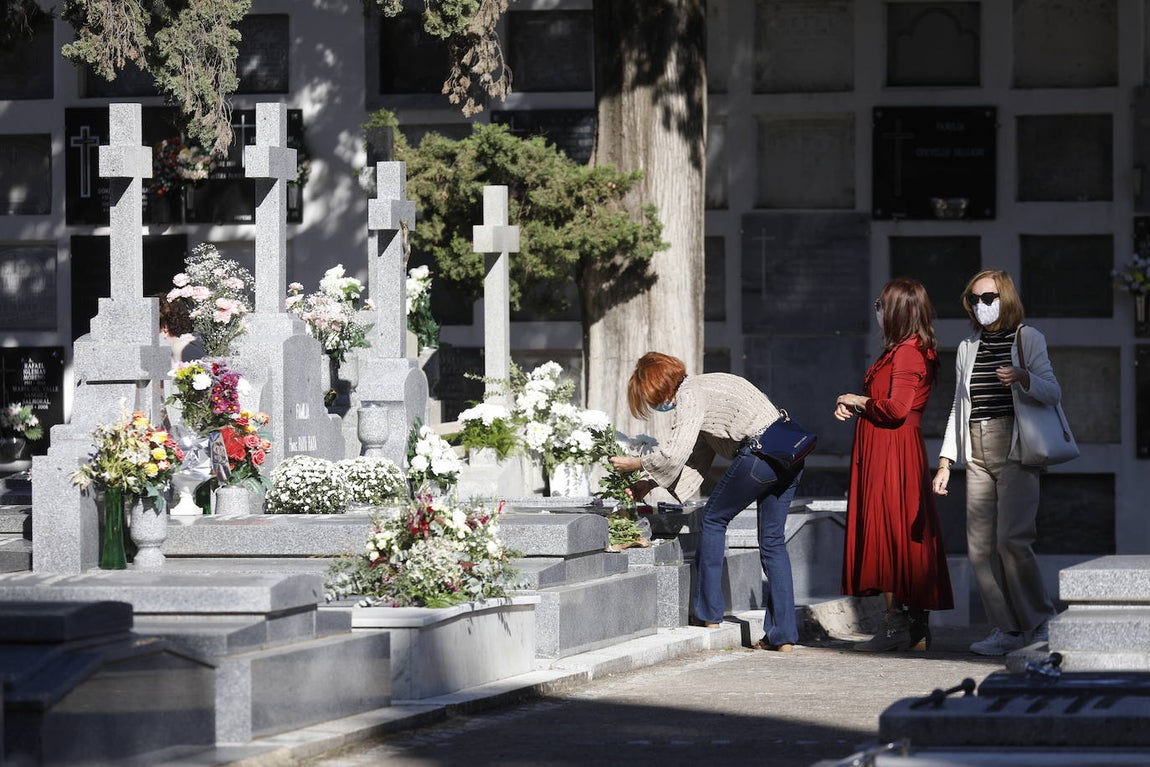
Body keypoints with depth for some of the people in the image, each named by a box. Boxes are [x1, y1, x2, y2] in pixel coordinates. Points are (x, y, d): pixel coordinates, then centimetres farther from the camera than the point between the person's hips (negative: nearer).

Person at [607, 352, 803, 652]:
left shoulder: (689, 396, -4)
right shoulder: (702, 390, 26)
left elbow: (675, 452, -15)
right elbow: (696, 460, 29)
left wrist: (636, 464, 1)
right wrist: (649, 484, 26)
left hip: (760, 453, -9)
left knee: (713, 519, 9)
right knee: (772, 543, 11)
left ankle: (709, 614, 12)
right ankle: (783, 635, 8)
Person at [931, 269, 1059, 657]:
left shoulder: (1027, 339, 4)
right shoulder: (968, 349, 20)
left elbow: (1053, 392, -4)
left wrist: (1023, 377, -24)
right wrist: (945, 461, 15)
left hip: (1015, 452, -6)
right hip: (978, 456, 6)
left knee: (1011, 539, -16)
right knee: (980, 546, -2)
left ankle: (1037, 623, -3)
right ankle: (1006, 629, 2)